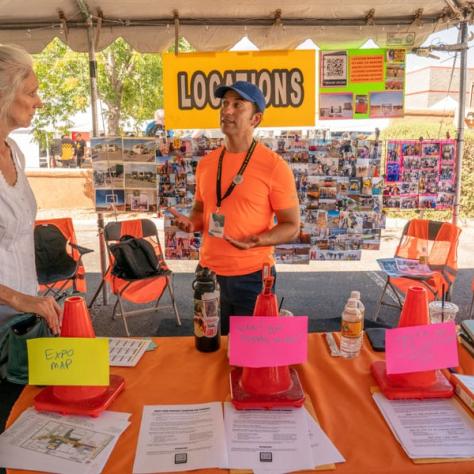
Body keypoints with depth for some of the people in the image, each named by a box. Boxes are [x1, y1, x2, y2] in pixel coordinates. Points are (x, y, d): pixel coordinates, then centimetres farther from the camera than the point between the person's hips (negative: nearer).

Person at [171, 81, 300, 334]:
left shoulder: (274, 166, -11)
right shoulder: (206, 163, 5)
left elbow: (291, 226, -8)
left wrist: (258, 240, -25)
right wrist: (191, 223, -4)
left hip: (253, 276, -4)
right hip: (208, 273, 5)